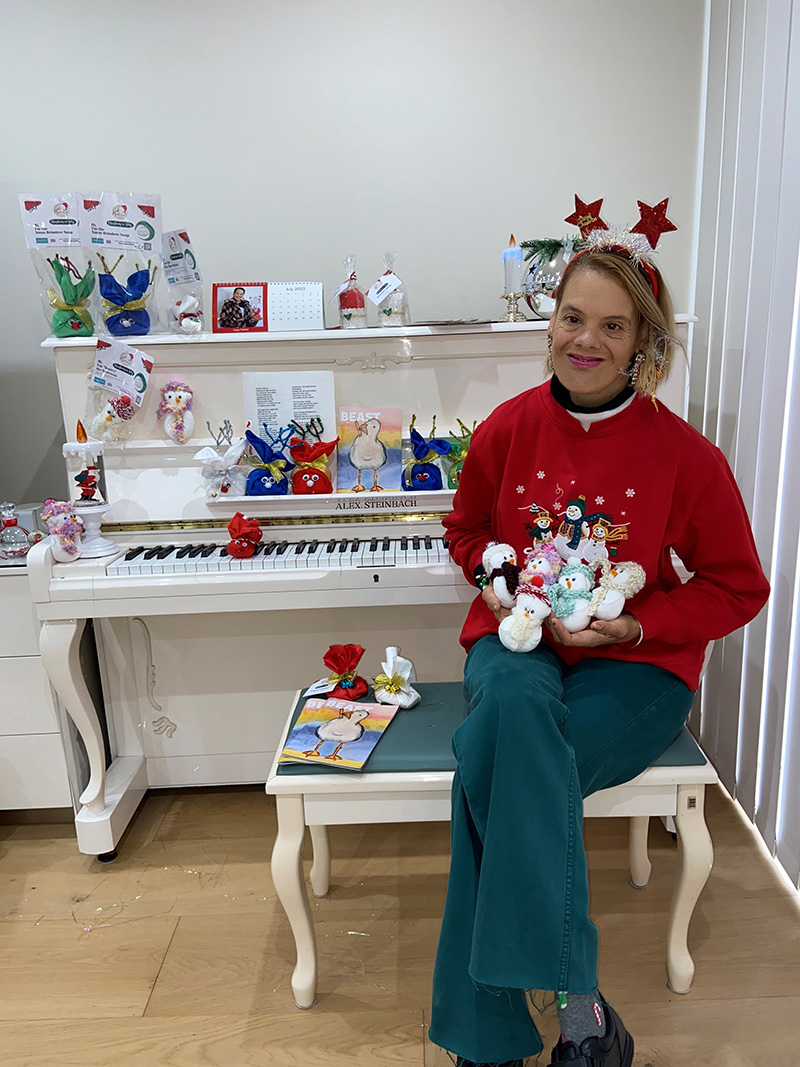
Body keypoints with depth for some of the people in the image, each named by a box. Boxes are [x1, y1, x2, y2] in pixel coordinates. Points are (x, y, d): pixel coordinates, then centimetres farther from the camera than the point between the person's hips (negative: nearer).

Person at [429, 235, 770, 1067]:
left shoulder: (684, 456, -8)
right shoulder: (508, 428, 0)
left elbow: (738, 588, 1)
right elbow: (467, 530, 17)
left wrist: (634, 626, -13)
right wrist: (495, 577, -5)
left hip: (633, 665, -2)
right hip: (519, 644, 3)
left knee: (496, 764, -31)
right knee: (514, 704, -35)